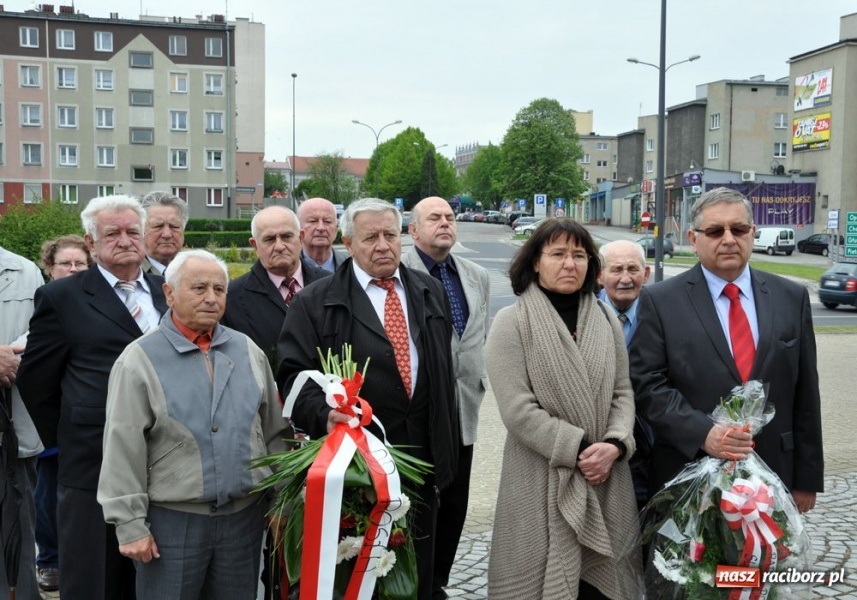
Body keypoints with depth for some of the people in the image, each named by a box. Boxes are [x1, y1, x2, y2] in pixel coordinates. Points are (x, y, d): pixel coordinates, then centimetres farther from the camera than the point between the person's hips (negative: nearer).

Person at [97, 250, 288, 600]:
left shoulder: (248, 351, 6)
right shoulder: (139, 359, -6)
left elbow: (274, 431, 10)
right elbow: (123, 450, -8)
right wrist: (130, 523, -9)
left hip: (245, 515, 4)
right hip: (172, 519, -3)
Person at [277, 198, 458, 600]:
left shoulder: (430, 292, 10)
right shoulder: (316, 302, -4)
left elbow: (443, 370, 13)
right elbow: (293, 373, -8)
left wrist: (445, 446, 13)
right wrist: (323, 414, -28)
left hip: (422, 458, 4)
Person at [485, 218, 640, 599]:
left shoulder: (607, 320, 9)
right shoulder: (512, 322, -6)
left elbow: (623, 392, 7)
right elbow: (517, 409, -13)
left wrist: (615, 445, -11)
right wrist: (579, 449, -15)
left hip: (606, 479, 4)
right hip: (542, 482, -4)